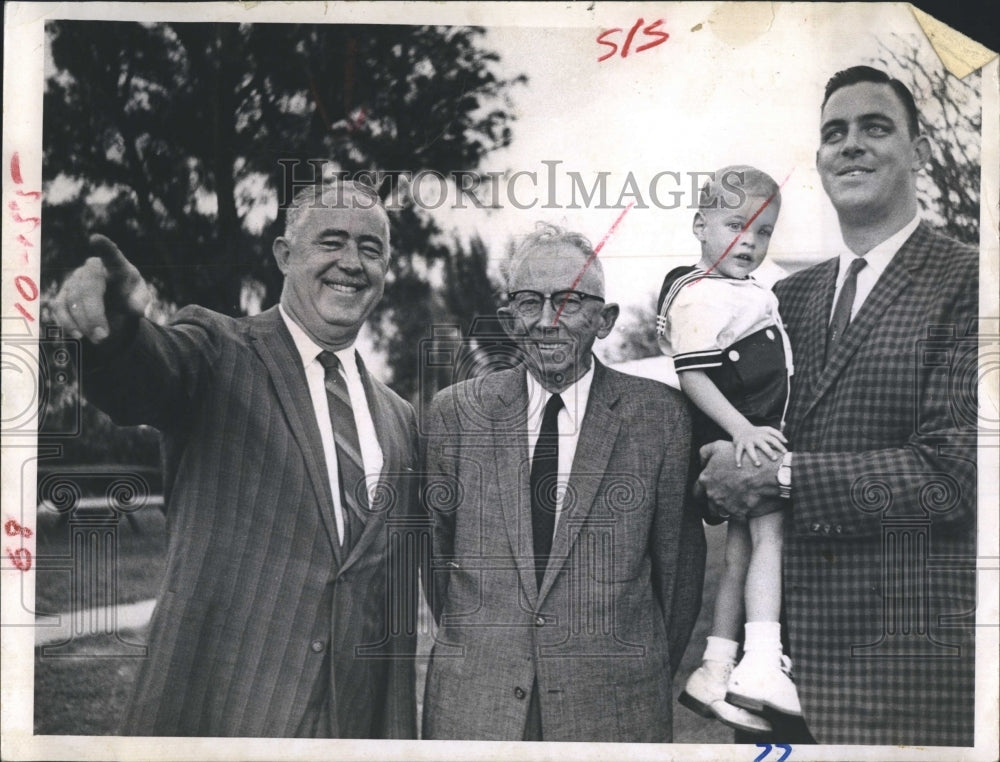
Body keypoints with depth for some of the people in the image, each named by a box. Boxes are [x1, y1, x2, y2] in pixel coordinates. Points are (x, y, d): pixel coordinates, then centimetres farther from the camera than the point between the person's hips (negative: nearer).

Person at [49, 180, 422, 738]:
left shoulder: (402, 421, 12)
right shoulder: (218, 352, 0)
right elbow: (138, 382, -23)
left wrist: (398, 730, 12)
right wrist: (112, 324, -45)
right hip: (216, 710, -4)